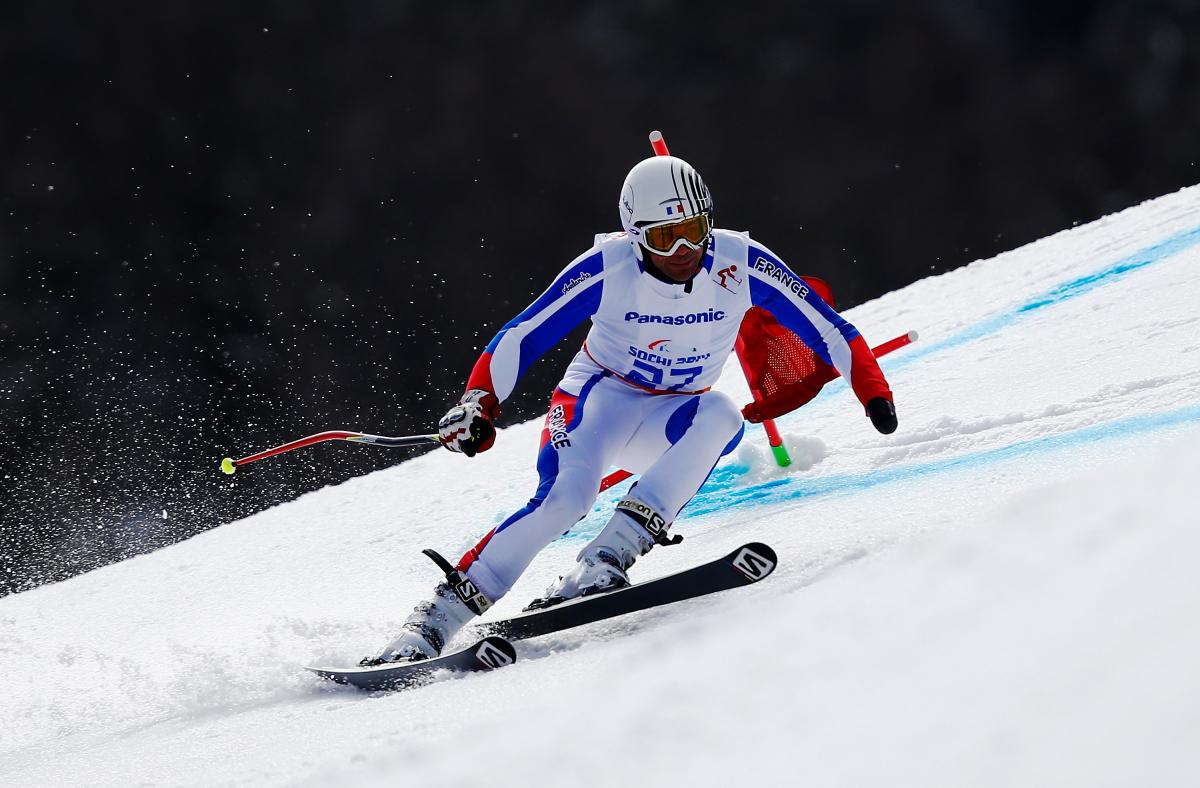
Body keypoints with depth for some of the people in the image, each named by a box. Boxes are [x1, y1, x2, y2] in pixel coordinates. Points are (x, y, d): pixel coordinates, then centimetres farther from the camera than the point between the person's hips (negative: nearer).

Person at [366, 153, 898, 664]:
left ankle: (606, 559, -37)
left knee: (721, 418, -33)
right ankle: (438, 614, -28)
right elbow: (523, 337, -15)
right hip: (601, 393, -2)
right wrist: (479, 404, -27)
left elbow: (825, 327, -7)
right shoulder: (608, 268, -20)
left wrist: (873, 391, -16)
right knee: (566, 495, -31)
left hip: (674, 417, 2)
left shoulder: (740, 264, -16)